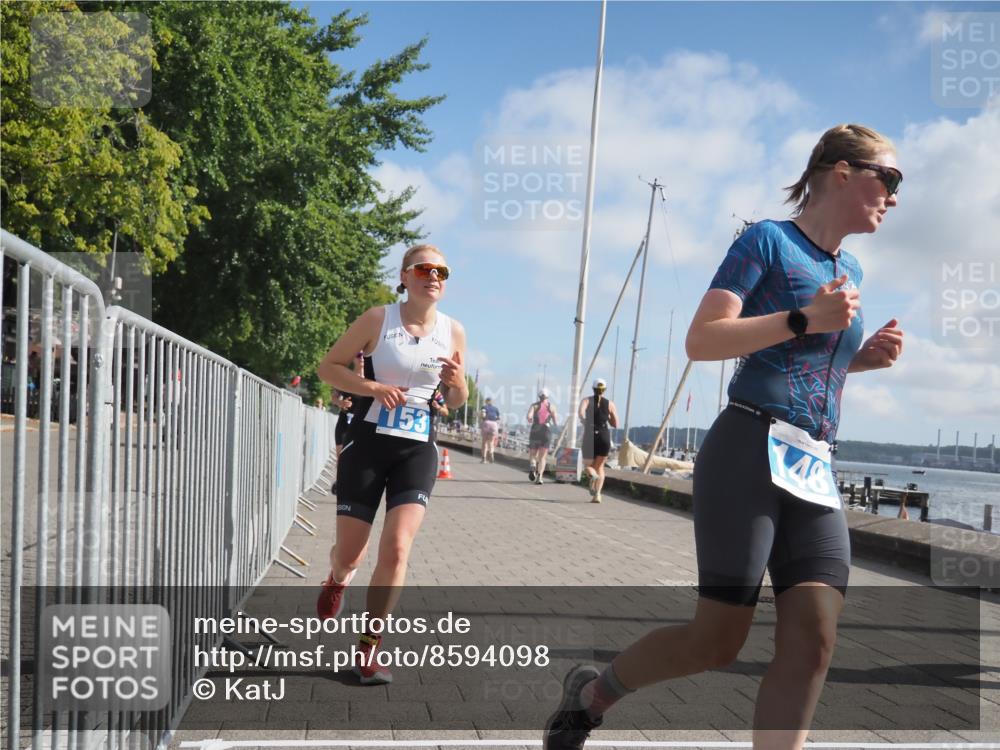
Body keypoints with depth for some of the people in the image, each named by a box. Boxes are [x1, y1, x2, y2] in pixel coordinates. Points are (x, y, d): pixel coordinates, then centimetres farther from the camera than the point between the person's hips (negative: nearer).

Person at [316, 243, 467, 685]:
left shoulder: (453, 332, 3)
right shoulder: (378, 319, -5)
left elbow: (455, 403, 13)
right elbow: (328, 366, -1)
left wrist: (457, 383, -11)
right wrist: (373, 387, -16)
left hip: (417, 450, 2)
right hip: (368, 443, -1)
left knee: (397, 550, -13)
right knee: (349, 553, 6)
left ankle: (369, 647, 4)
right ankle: (338, 579, 46)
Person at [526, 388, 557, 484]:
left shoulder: (534, 405, 5)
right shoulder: (551, 407, 7)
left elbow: (529, 416, -14)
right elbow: (555, 422, 6)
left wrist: (530, 421, 8)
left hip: (535, 432, 0)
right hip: (546, 432, 0)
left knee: (533, 454, 12)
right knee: (542, 457, 1)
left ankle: (533, 466, -21)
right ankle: (539, 476, -17)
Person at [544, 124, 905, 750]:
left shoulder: (850, 269, 21)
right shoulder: (768, 241, -2)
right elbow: (702, 341, -12)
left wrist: (863, 356, 14)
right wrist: (804, 320, -17)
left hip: (816, 471, 7)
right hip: (749, 453, -7)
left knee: (814, 641, -7)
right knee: (717, 641, -4)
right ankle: (592, 692, 21)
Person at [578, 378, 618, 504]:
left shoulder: (586, 401, 4)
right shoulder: (610, 403, 6)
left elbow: (581, 412, -18)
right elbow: (615, 424, 7)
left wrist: (586, 424, -7)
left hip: (590, 436, -1)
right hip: (604, 437, 1)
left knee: (589, 465, 15)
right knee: (600, 466, 16)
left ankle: (593, 476, -23)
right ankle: (597, 494, -2)